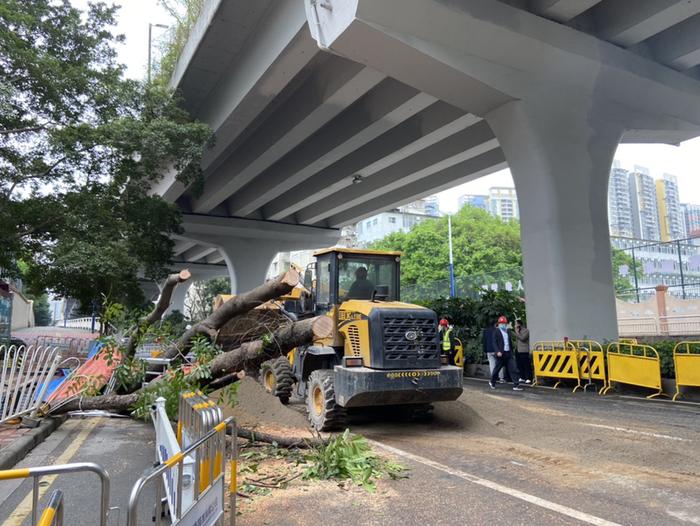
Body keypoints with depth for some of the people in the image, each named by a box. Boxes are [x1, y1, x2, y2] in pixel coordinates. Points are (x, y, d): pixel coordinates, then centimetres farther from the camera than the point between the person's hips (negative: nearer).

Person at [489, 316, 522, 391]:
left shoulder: (508, 331, 13)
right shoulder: (496, 331, -4)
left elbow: (511, 342, 16)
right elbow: (494, 343, -10)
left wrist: (513, 349, 8)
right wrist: (497, 351, -20)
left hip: (509, 353, 5)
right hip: (501, 354, -5)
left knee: (513, 369, -4)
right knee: (497, 369, 8)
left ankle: (516, 385, -3)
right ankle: (492, 382, 28)